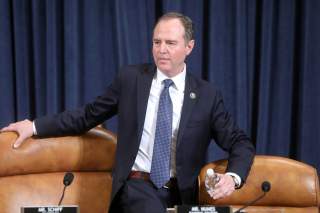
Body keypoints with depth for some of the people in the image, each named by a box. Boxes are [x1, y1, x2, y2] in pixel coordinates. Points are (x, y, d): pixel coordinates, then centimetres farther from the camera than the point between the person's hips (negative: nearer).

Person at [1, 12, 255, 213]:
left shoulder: (207, 95, 2)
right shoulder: (131, 78, 2)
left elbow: (241, 142, 3)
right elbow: (89, 115, 9)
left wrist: (233, 176, -18)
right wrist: (36, 126, 3)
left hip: (181, 192, 2)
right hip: (138, 185, -2)